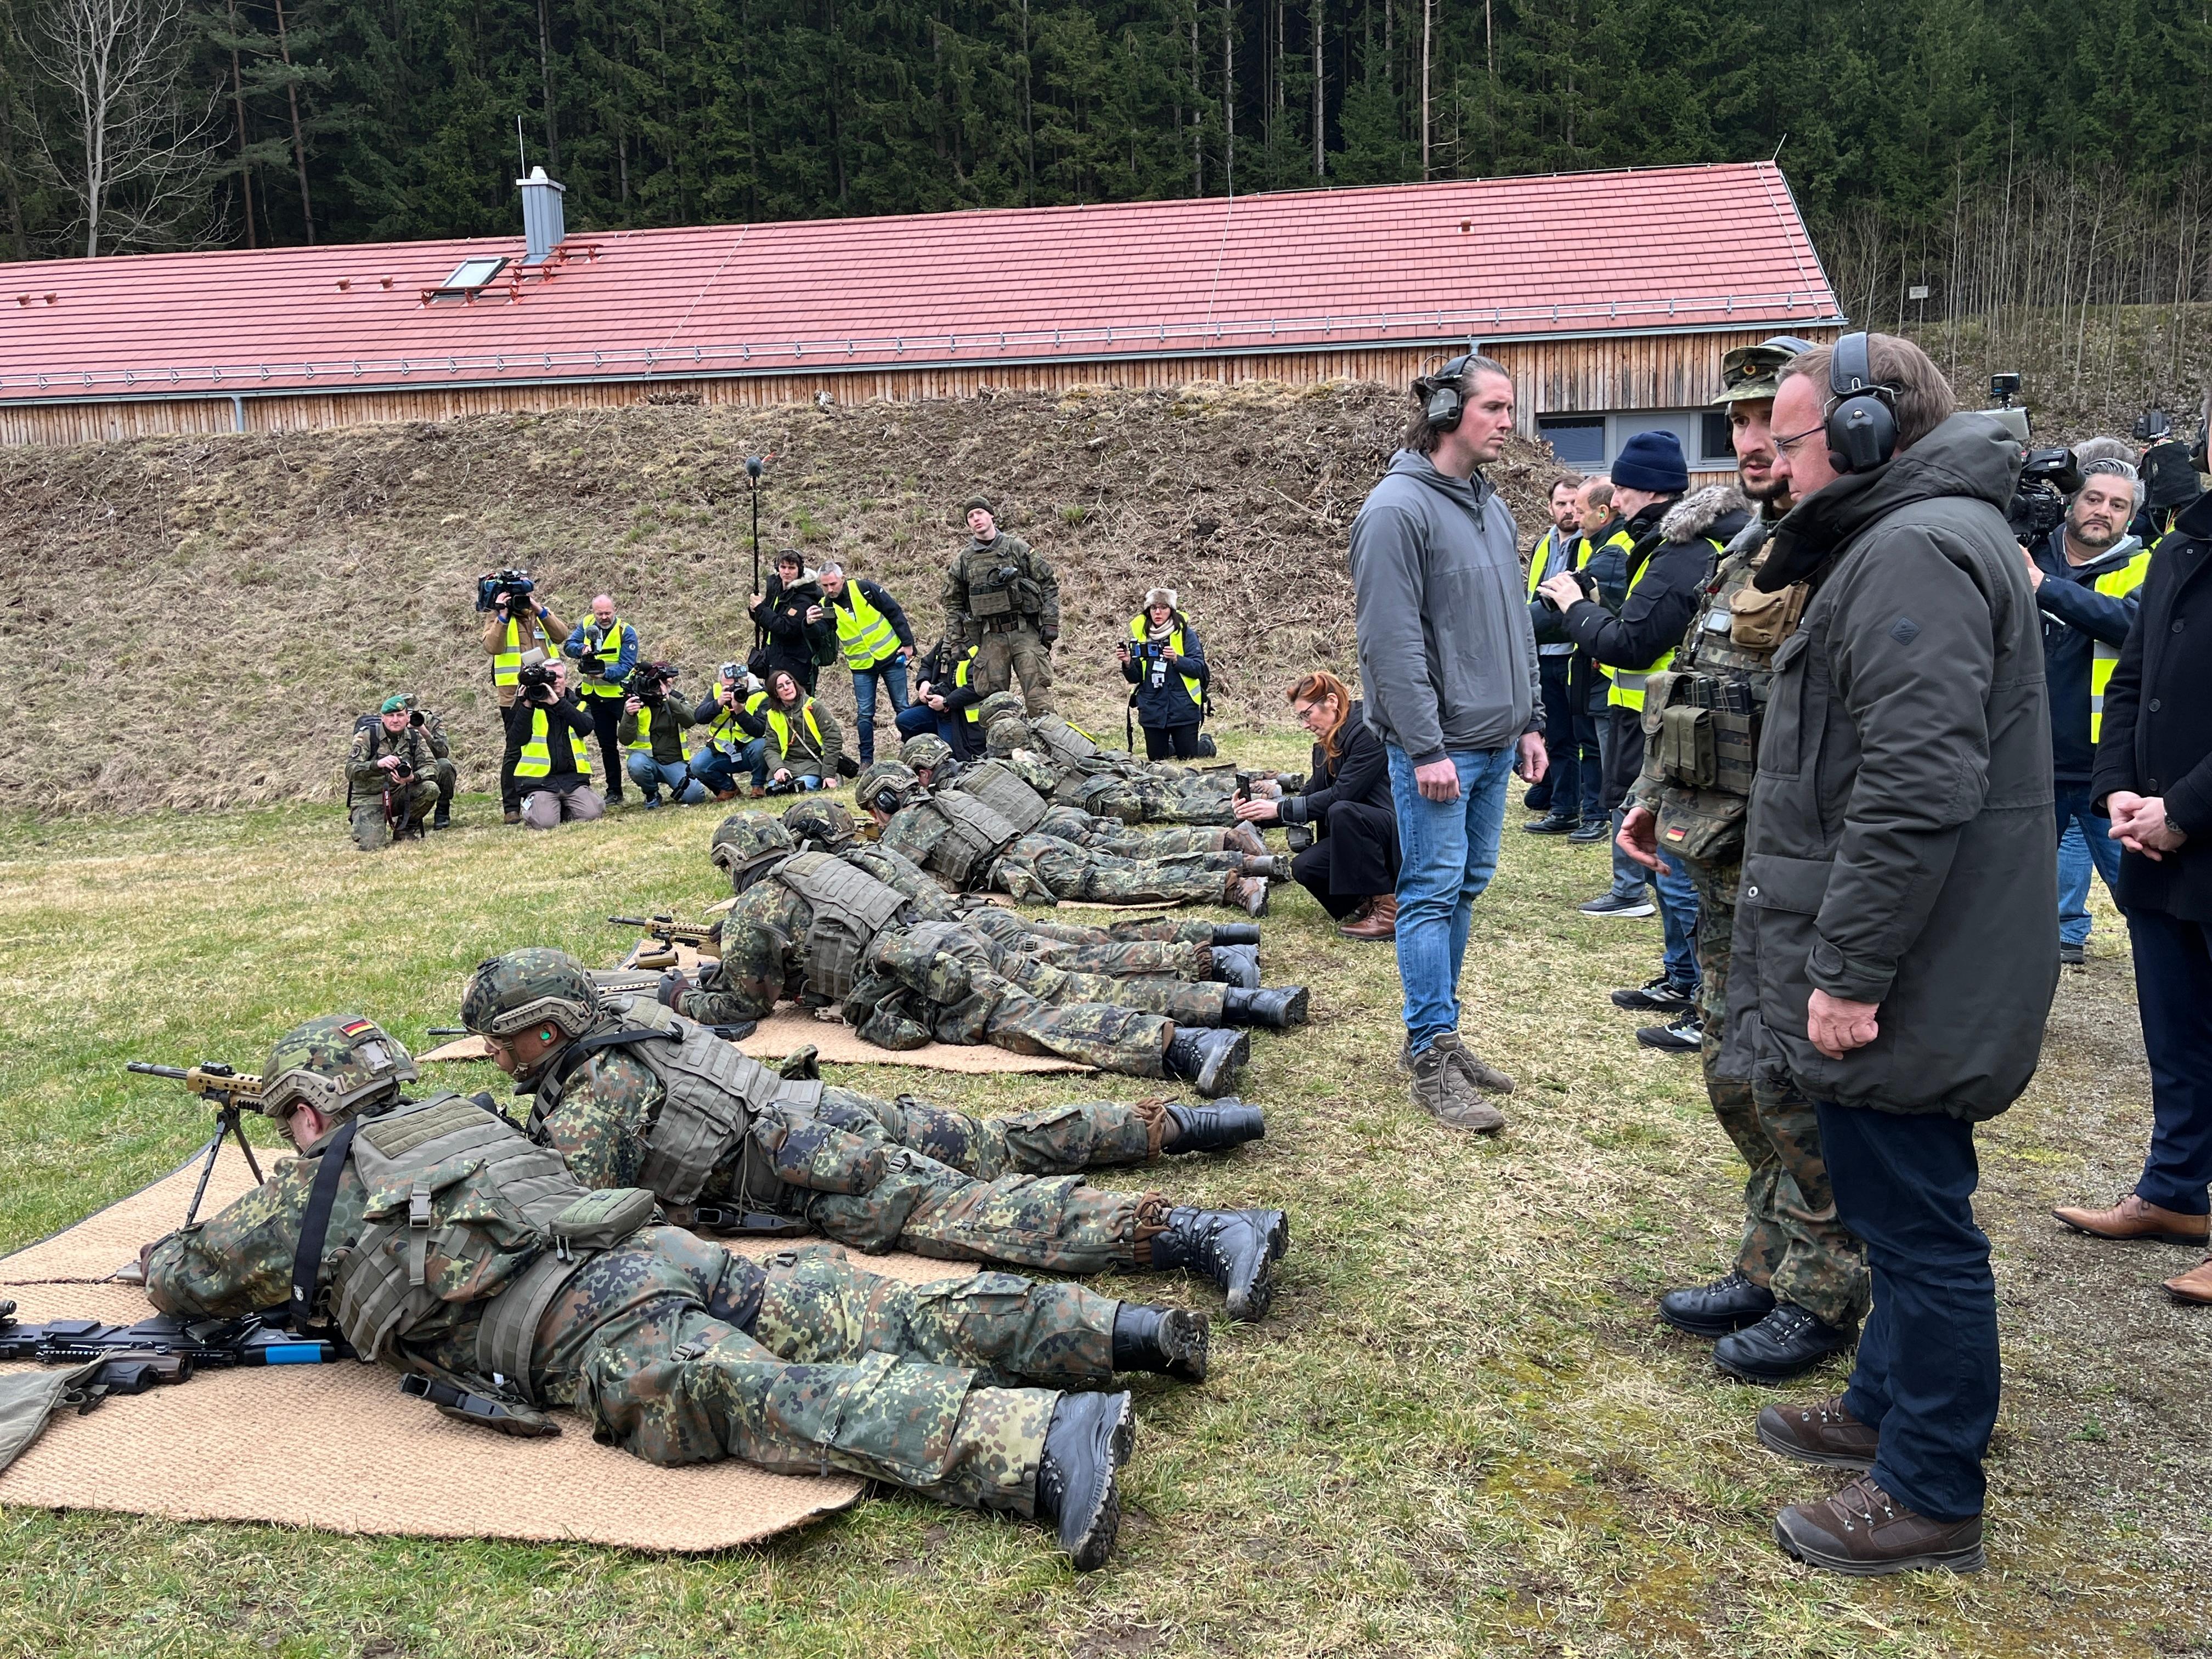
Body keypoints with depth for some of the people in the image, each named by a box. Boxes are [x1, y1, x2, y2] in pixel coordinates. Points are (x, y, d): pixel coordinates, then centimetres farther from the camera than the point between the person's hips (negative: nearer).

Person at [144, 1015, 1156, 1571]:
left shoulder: (306, 1191, 18)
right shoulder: (459, 1115, 34)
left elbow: (187, 1280, 33)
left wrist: (162, 1259, 56)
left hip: (579, 1332, -7)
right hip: (663, 1248, 7)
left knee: (775, 1397, -25)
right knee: (878, 1321, -2)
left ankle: (1046, 1444, -46)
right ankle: (1114, 1328, -15)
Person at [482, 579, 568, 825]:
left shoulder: (541, 615, 13)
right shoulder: (497, 618, 1)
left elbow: (561, 634, -4)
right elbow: (492, 646, -16)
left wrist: (540, 610, -12)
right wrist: (502, 616, -20)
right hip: (514, 694, -4)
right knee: (515, 751, -3)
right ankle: (511, 808, 0)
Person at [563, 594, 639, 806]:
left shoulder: (626, 632, -12)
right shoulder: (586, 626, 3)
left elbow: (626, 667, -18)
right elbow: (569, 647, -7)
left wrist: (606, 674, -35)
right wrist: (583, 649, -29)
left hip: (621, 695, -5)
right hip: (596, 697, 5)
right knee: (607, 746, 11)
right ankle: (614, 792, 19)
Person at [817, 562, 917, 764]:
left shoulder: (863, 589, -11)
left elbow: (894, 613, -5)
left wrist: (907, 643, -7)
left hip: (891, 656, -2)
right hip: (861, 666, 2)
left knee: (903, 708, 6)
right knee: (864, 714, 1)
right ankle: (866, 760, 10)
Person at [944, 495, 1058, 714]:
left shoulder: (1018, 548, 4)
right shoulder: (963, 560, 9)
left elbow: (1049, 583, 6)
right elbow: (953, 604, 15)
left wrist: (1050, 623, -1)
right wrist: (957, 641, 7)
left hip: (1025, 632, -2)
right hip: (990, 639, 2)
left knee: (1038, 699, -7)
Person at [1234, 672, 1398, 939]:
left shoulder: (1370, 731, -16)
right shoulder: (1326, 745, 11)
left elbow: (1342, 794, -23)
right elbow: (1310, 795, 7)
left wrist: (1281, 809, -20)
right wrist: (1260, 812, -8)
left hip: (1402, 833, -8)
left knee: (1342, 811, -34)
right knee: (1304, 868, -16)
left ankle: (1388, 910, -25)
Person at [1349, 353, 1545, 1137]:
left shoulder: (1492, 506, 16)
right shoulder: (1398, 509, -12)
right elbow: (1392, 640, -17)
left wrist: (1530, 720, 15)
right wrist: (1425, 748, -20)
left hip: (1495, 741, 9)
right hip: (1438, 746, -8)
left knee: (1465, 887, 13)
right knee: (1433, 892, -5)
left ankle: (1439, 1033, 24)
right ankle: (1434, 1061, 1)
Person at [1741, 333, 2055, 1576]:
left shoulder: (1914, 552, -19)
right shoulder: (1918, 538, 16)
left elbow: (1916, 788, -28)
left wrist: (1850, 970, -23)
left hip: (1904, 976, -11)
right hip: (1915, 969, 11)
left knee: (1917, 1220, 1)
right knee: (1904, 1208, 22)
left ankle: (1933, 1496, 16)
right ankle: (1890, 1406, 39)